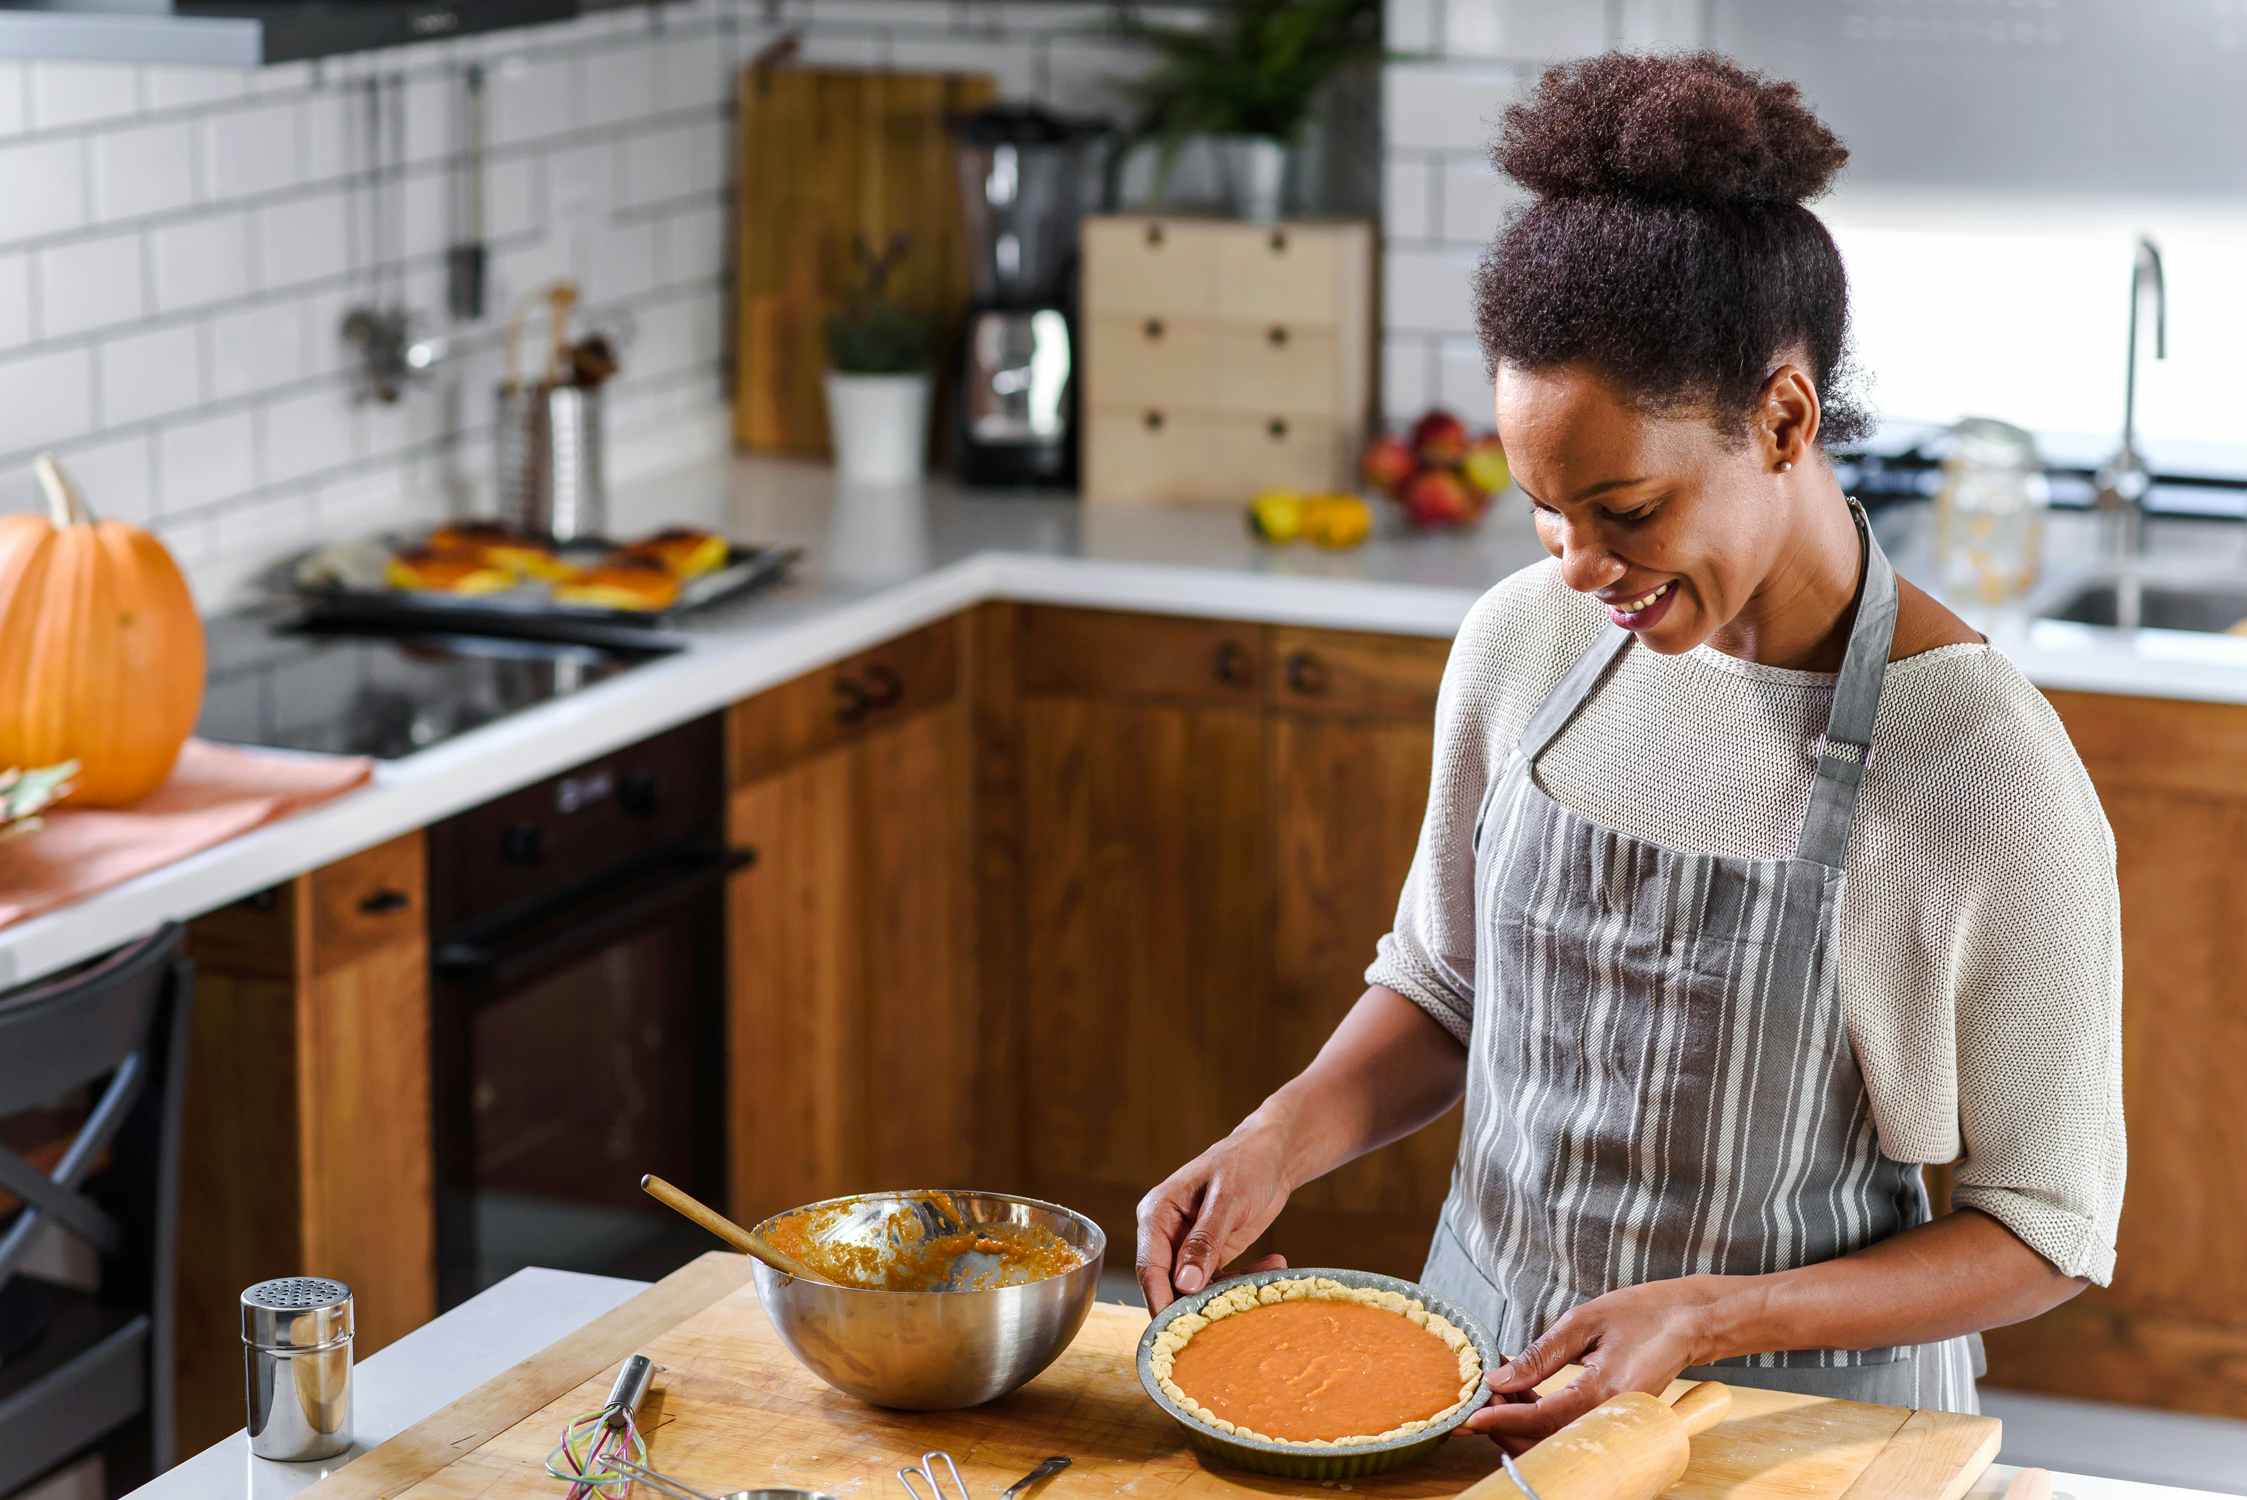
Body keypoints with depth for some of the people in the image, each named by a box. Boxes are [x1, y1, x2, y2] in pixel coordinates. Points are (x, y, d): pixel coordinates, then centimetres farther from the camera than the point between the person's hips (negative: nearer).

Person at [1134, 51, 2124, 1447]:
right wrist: (1282, 1139, -9)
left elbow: (2046, 1229, -13)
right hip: (1487, 1379, 4)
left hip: (1799, 1423, -4)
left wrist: (1703, 1320, -23)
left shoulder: (1988, 770, -20)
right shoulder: (1523, 644, -6)